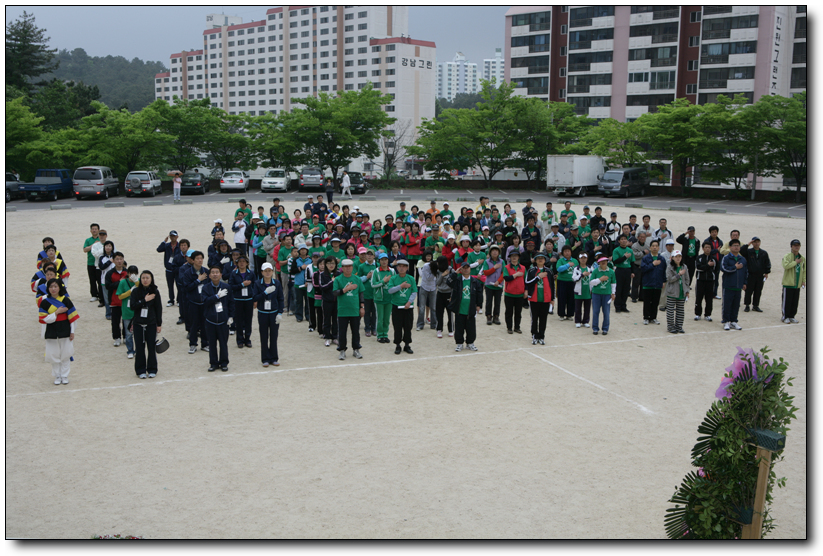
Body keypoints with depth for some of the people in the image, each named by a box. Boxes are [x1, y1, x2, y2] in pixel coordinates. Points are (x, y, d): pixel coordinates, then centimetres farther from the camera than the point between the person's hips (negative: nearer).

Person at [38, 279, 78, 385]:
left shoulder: (66, 300, -3)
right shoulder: (45, 302, -3)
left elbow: (72, 316, 0)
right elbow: (44, 319, -9)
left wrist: (72, 331, -2)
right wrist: (57, 312, -18)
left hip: (65, 332, 0)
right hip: (51, 333, 0)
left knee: (65, 355, 6)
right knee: (54, 355, 5)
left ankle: (65, 376, 19)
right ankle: (57, 376, 19)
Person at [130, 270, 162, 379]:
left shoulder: (155, 292, -1)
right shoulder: (136, 291, -1)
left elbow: (159, 308, 2)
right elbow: (132, 306, -7)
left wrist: (159, 324, 1)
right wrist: (144, 300, -17)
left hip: (151, 324, 0)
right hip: (138, 324, 0)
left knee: (152, 347, 2)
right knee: (139, 348, 2)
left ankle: (152, 370, 14)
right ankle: (140, 371, 12)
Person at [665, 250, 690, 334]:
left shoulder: (684, 267, 7)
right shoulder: (669, 268, -6)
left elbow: (686, 279, 13)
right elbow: (669, 279, -13)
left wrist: (687, 290, 10)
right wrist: (679, 274, -20)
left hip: (682, 293, 4)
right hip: (672, 293, -4)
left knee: (680, 310, 9)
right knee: (670, 310, 0)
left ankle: (679, 326, 18)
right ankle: (670, 326, 8)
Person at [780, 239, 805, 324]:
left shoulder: (802, 258, 13)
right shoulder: (787, 256, -6)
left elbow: (804, 271, 17)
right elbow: (786, 266, -24)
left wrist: (803, 281, 7)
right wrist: (795, 262, -16)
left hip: (797, 284, 5)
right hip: (788, 283, -5)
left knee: (795, 302, 8)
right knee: (787, 301, -3)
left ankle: (792, 316, 18)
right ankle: (785, 317, 7)